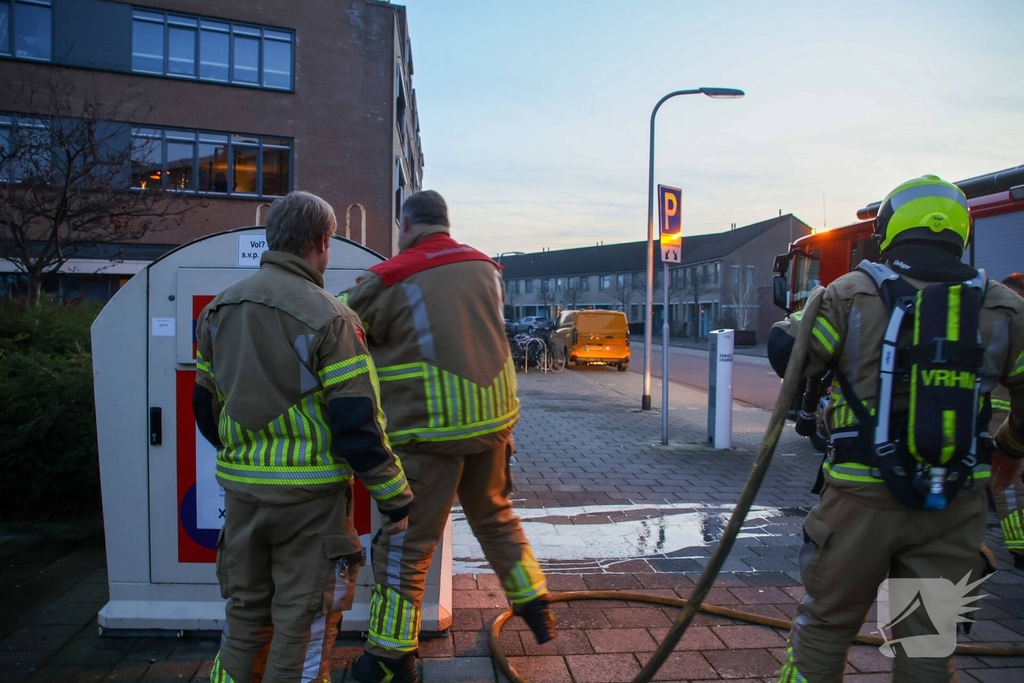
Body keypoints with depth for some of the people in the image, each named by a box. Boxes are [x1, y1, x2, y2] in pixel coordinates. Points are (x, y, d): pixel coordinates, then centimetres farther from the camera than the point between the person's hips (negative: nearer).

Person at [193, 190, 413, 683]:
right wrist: (395, 498, -7)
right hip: (310, 493, -6)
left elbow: (205, 406, 15)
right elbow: (357, 424, -17)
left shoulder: (218, 310, 6)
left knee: (245, 615, 21)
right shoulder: (329, 317, -14)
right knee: (303, 624, 9)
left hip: (241, 488, 6)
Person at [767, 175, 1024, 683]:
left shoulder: (853, 293, -8)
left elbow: (785, 353, -8)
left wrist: (808, 311, 13)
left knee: (825, 622, 14)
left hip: (862, 497, -2)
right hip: (955, 508, 3)